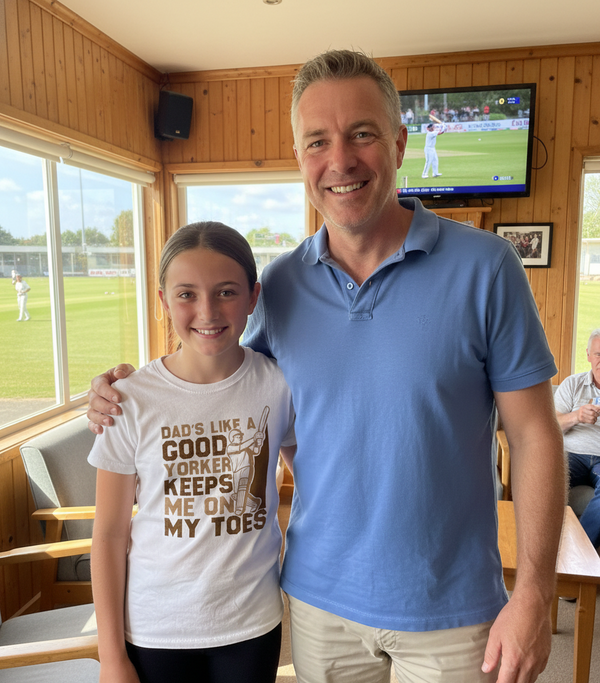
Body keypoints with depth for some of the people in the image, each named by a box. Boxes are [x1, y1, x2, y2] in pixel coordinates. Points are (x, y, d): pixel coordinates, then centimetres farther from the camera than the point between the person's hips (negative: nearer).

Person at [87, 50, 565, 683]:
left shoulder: (484, 265, -13)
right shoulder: (279, 284, -5)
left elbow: (533, 435, -9)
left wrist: (533, 595, -10)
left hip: (448, 608, -2)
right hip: (319, 596, 3)